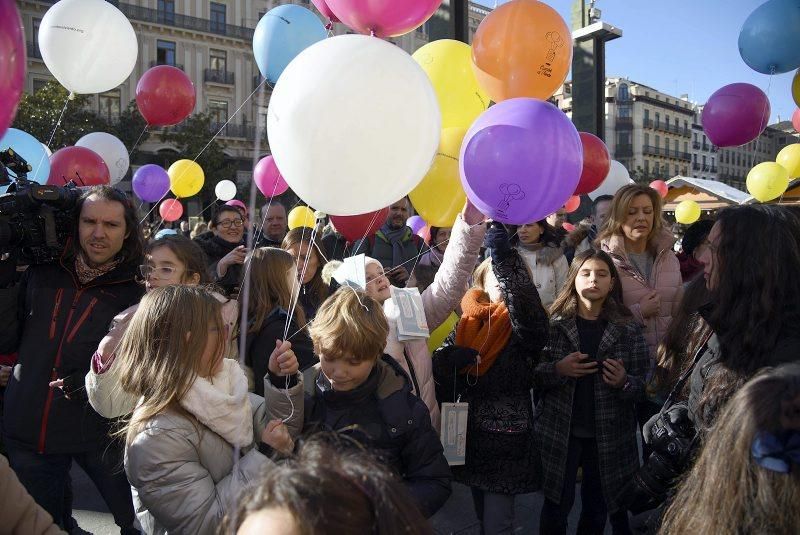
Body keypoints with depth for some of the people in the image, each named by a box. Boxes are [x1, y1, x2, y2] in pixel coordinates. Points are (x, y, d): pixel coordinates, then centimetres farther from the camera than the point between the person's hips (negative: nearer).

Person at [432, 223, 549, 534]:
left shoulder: (525, 323, -7)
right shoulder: (468, 320, 4)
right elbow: (439, 365, 1)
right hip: (471, 433, 4)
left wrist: (505, 257, -40)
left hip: (507, 436, -4)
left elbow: (525, 304, -31)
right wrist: (449, 358, -22)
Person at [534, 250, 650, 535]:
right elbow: (531, 375, -3)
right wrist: (557, 369, -21)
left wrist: (623, 383, -20)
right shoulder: (553, 323, -3)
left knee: (598, 509, 14)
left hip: (610, 435, 1)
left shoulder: (628, 328, -1)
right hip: (560, 432, -1)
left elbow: (646, 384, 0)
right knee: (556, 507, 6)